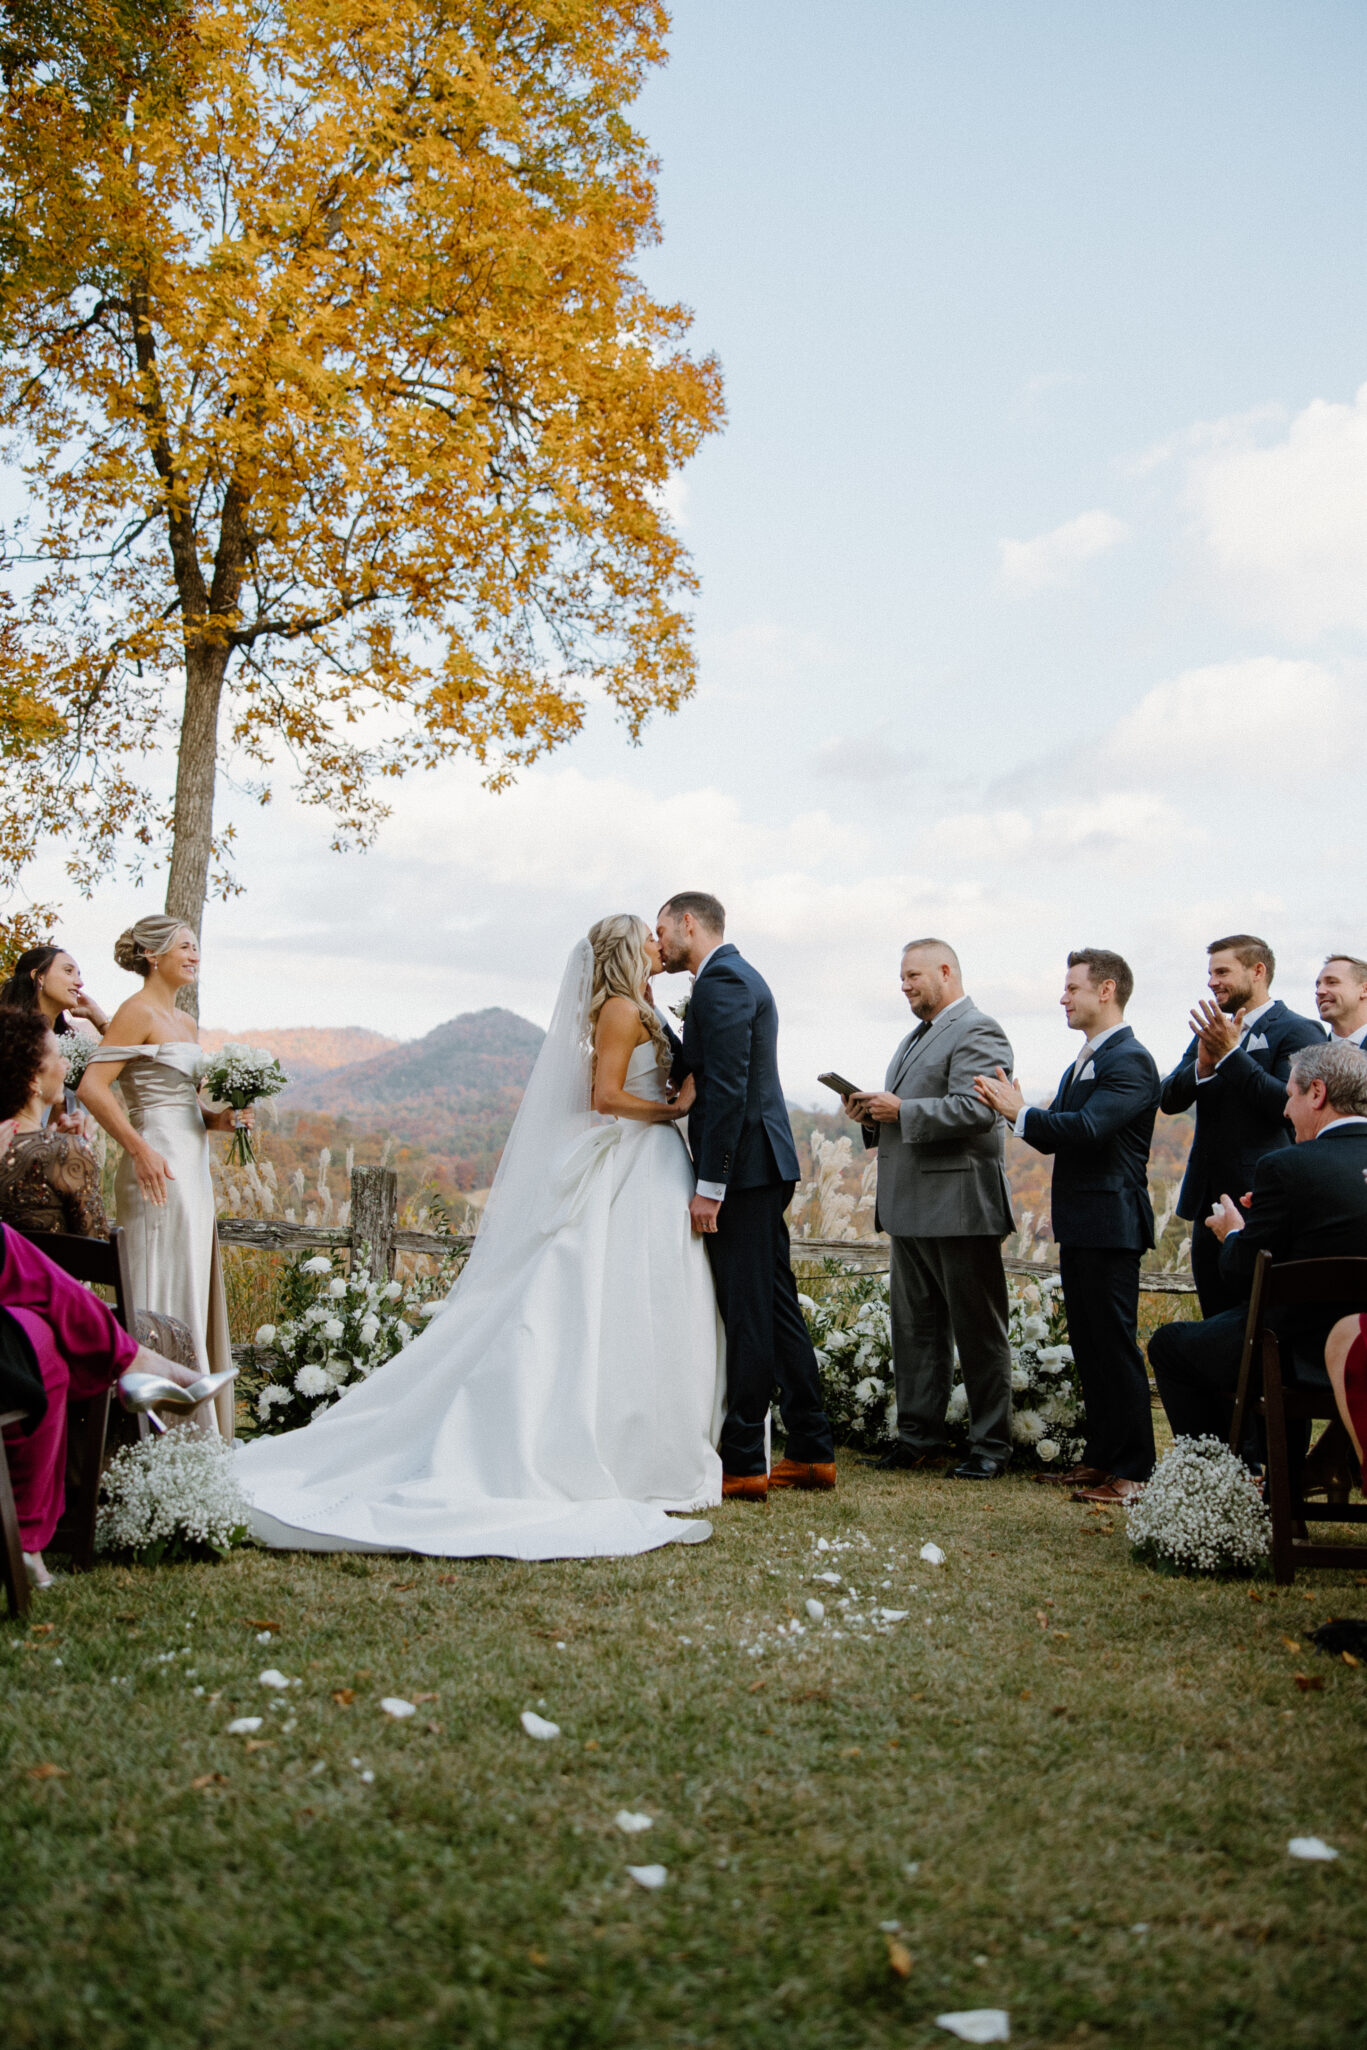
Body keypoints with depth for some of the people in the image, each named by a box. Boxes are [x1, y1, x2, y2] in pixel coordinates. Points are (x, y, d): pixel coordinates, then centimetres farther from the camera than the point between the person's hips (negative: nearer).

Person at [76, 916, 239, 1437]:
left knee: (195, 1294, 12)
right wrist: (140, 1150, -21)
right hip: (159, 1169, -9)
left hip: (192, 1168, 9)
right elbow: (92, 1086, -17)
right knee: (165, 1296, -7)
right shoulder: (139, 1011, -9)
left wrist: (219, 1119, 5)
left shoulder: (185, 1022, 17)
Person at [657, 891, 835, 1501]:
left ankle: (742, 1465, 1)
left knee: (747, 1317, -5)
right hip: (765, 1169, 10)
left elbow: (727, 1089, -21)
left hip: (742, 1170, -10)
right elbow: (695, 1070, 19)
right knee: (776, 1308, 13)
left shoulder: (722, 982, -12)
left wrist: (709, 1186, -21)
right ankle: (811, 1453, 20)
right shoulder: (738, 977, 21)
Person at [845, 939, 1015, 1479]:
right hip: (911, 1208, 10)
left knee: (977, 1330, 1)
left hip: (959, 1206, -10)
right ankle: (919, 1436, 20)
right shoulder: (915, 1038, 22)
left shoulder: (977, 1032, -10)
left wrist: (901, 1112, -19)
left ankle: (990, 1445, 9)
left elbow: (975, 1109, -23)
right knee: (915, 1327, 12)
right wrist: (873, 1115, 6)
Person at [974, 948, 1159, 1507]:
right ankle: (1100, 1456, 23)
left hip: (1110, 1225, -10)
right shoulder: (1085, 1061, 18)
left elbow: (1086, 1128, -25)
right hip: (1080, 1226, 10)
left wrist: (1020, 1112, -16)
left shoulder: (1129, 1061, -13)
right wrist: (1019, 1110, -1)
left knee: (1115, 1344, -5)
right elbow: (1057, 1138, 15)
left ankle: (1132, 1471, 1)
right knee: (1087, 1342, 14)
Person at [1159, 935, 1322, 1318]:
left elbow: (1290, 1105, -20)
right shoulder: (1211, 1032, 16)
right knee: (1216, 1322, 11)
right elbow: (1168, 1100, 7)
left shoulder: (1296, 1031, -6)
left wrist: (1231, 1056, -20)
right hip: (1209, 1200, 7)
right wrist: (1201, 1066, -13)